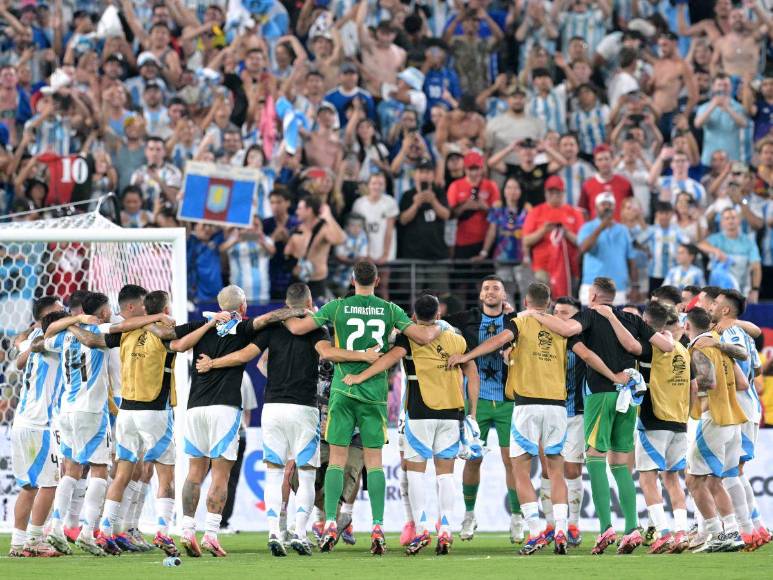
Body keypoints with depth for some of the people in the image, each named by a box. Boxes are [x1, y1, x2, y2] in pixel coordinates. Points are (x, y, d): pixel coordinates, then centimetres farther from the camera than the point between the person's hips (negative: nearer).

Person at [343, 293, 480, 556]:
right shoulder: (457, 340, 11)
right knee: (445, 471, 8)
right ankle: (445, 531, 2)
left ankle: (421, 527, -4)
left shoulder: (410, 337, -1)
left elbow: (394, 355, -19)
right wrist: (472, 413, 16)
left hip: (421, 411, -3)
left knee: (415, 468, 6)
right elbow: (473, 375, 11)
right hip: (452, 411, 3)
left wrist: (361, 376, -21)